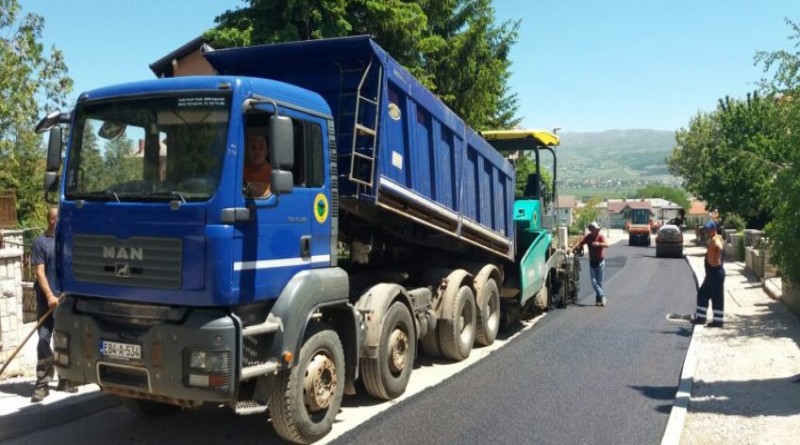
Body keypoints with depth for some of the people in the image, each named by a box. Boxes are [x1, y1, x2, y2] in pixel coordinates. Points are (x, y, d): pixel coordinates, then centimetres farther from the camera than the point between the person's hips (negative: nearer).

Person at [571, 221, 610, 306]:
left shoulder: (600, 236, -10)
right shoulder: (587, 236, -3)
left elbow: (606, 244, -27)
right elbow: (580, 242, -17)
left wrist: (599, 244, -47)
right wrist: (573, 248, -36)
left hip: (600, 261, -2)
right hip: (592, 261, 3)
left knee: (599, 281, 3)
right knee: (593, 281, -4)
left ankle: (598, 299, 12)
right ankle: (602, 296, 3)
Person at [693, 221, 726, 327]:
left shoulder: (715, 240, -16)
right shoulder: (712, 240, 14)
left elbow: (719, 247, -38)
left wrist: (717, 260, -30)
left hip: (716, 272, -10)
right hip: (711, 272, 10)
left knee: (717, 296, -3)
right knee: (702, 293, 15)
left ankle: (718, 321, 3)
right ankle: (701, 317, 21)